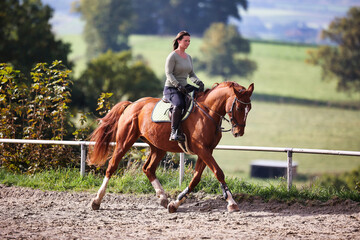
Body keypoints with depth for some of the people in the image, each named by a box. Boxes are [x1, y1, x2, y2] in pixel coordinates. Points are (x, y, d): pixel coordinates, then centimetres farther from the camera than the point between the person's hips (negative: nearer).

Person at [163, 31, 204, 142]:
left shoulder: (188, 57, 16)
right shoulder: (172, 56, -7)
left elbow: (191, 74, 18)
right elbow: (169, 74, -14)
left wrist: (198, 82, -3)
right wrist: (178, 85, -26)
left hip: (184, 86, 8)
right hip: (171, 88, -8)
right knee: (179, 104, -36)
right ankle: (174, 132, -34)